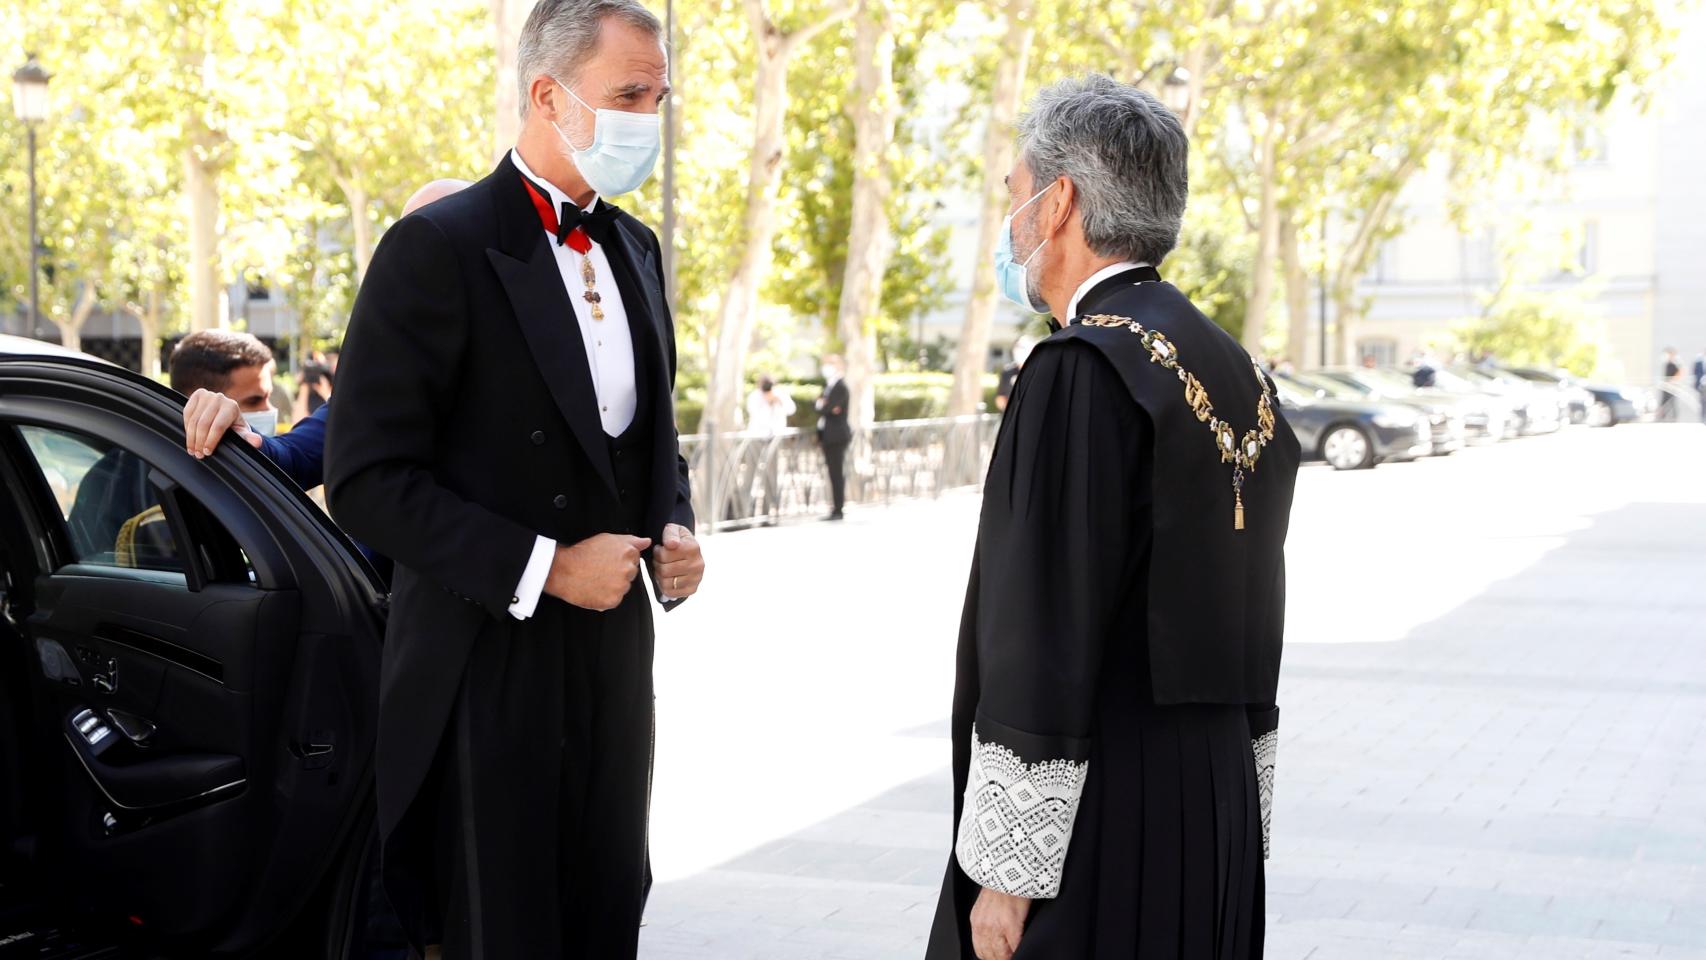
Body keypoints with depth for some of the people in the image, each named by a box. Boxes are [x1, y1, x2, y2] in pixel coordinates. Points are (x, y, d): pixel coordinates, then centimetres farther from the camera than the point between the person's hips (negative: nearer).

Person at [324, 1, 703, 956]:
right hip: (490, 659, -7)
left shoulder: (635, 248, 11)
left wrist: (673, 528, 1)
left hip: (615, 651, 7)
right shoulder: (438, 249, -12)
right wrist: (544, 567, -19)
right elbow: (367, 477, -15)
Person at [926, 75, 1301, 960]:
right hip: (1216, 823, 8)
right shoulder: (1237, 374, 11)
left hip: (1101, 837, -8)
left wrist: (1008, 869, -15)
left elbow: (1043, 651, -19)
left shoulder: (1079, 371, -15)